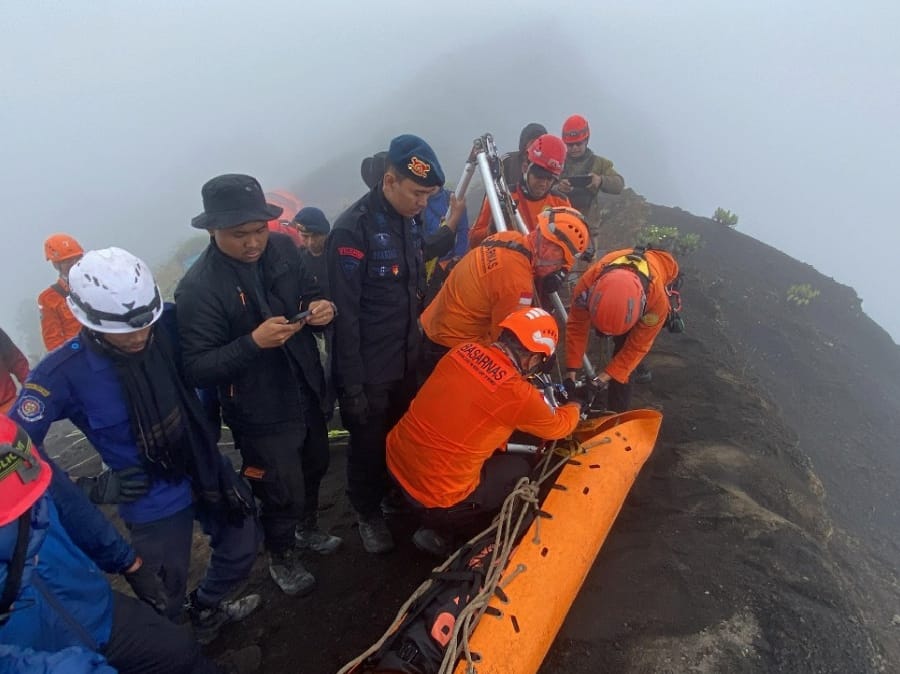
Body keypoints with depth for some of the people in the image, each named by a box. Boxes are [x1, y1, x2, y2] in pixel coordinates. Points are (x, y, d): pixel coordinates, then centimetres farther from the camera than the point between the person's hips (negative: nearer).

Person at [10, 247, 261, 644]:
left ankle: (207, 609, 51)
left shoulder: (168, 325, -16)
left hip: (207, 471, 4)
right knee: (167, 596, 15)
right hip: (153, 503, -4)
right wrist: (93, 489, -16)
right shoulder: (64, 373, -24)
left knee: (241, 549, 21)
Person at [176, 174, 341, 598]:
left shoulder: (281, 249, -7)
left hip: (307, 392, 6)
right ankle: (282, 558, 42)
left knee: (314, 468, 27)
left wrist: (320, 308, -15)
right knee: (283, 494, 10)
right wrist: (253, 343, -37)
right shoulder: (198, 288, -23)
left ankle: (307, 529, 57)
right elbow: (198, 369, -23)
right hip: (260, 414, -6)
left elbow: (309, 292, 8)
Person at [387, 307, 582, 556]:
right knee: (519, 470, 15)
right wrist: (574, 407, 24)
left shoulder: (464, 350, -2)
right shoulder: (518, 394, -19)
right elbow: (557, 427, 3)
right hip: (434, 495, -7)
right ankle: (443, 531, 11)